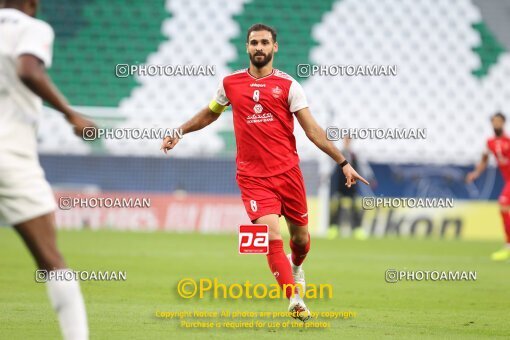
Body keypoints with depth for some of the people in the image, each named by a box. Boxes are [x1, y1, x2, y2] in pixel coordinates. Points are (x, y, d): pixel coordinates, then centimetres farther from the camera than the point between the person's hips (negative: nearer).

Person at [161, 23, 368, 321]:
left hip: (288, 171, 1)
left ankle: (296, 266, 46)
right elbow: (210, 114, 25)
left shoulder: (287, 85, -1)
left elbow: (312, 129, -2)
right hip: (253, 177, 0)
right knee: (272, 237, -18)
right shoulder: (231, 83, 5)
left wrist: (343, 162, -8)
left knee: (300, 237, 10)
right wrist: (178, 132, 23)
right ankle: (295, 299, -12)